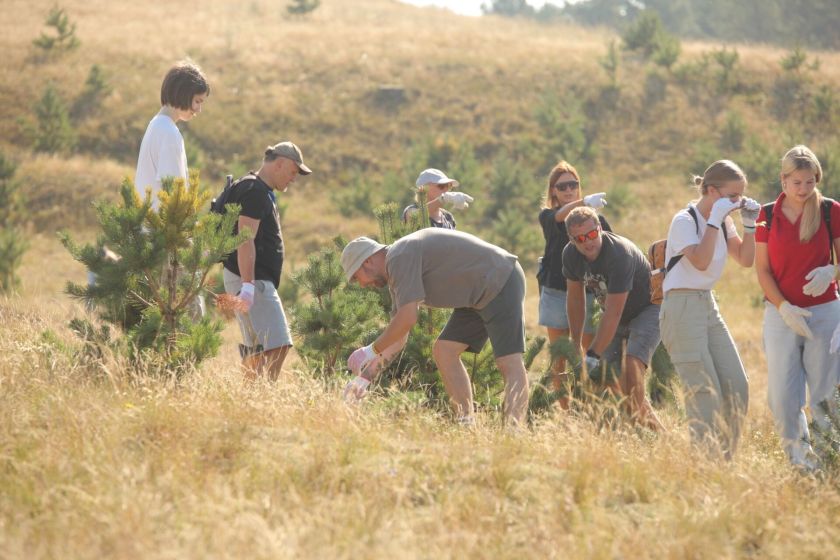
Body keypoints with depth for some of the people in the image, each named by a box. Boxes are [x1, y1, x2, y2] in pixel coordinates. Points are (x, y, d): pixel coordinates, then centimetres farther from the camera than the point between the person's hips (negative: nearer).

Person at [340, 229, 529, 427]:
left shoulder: (399, 258, -17)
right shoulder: (395, 271, 15)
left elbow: (407, 319, -24)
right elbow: (398, 337, 19)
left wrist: (372, 351, -12)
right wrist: (365, 375, 16)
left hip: (501, 283, -11)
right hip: (479, 295, 11)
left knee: (510, 363, -19)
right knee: (443, 352, 8)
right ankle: (466, 423, 4)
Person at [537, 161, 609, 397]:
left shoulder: (596, 219, 6)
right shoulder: (547, 216, 5)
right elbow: (560, 216, -19)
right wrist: (584, 202, -40)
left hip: (588, 295, -1)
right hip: (556, 294, 1)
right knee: (559, 360, 4)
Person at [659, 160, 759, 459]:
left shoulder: (722, 221, 11)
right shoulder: (685, 220, -12)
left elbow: (745, 259, 11)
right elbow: (700, 261, -25)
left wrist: (750, 223, 0)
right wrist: (715, 220, -22)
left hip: (708, 306, 8)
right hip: (682, 307, -8)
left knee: (736, 387, 2)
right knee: (705, 392, -14)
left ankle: (724, 460, 10)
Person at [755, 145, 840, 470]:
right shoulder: (767, 215, 2)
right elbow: (762, 269, 2)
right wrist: (784, 308, -11)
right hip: (780, 313, 1)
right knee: (782, 395, -3)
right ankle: (798, 459, 13)